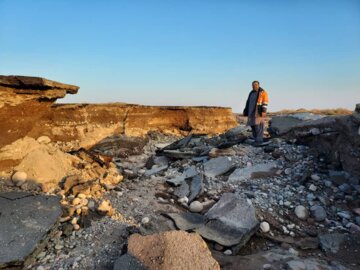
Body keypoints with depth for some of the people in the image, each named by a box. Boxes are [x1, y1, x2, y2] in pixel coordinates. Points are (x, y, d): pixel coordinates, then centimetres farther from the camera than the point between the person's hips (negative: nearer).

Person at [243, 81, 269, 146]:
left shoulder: (263, 92, -2)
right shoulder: (251, 93, 18)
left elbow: (265, 102, -11)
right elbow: (248, 102, 19)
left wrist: (264, 111, -21)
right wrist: (246, 111, 15)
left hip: (259, 112, -7)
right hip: (252, 112, 7)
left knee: (259, 127, -11)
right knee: (253, 126, 5)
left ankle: (259, 141, -8)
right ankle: (257, 140, 13)